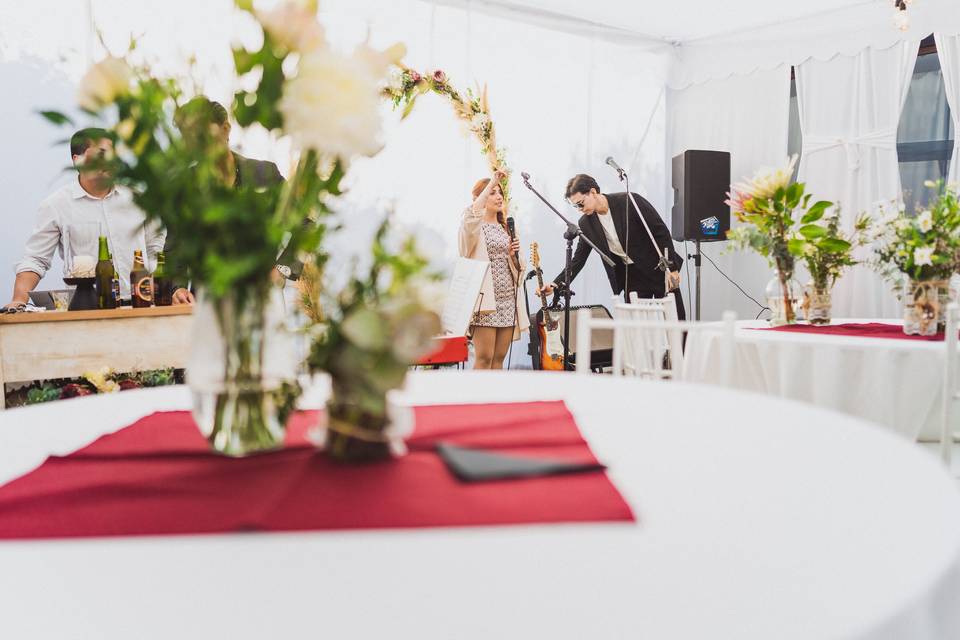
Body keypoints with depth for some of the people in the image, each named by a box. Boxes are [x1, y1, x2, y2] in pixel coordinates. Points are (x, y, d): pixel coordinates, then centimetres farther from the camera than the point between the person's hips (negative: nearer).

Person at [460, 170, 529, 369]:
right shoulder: (474, 226, -1)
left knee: (499, 358, 7)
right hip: (485, 298, -6)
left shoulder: (505, 227, 19)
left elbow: (517, 267, 21)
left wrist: (513, 255, -2)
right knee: (484, 358, -8)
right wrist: (491, 183, -20)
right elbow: (471, 215, -27)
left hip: (508, 298, 6)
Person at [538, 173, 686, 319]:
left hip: (659, 269, -4)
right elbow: (578, 260, 1)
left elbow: (661, 231, -14)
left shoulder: (630, 202, -18)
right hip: (631, 276, 4)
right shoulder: (586, 224, -5)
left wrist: (672, 268, -16)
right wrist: (555, 284, -12)